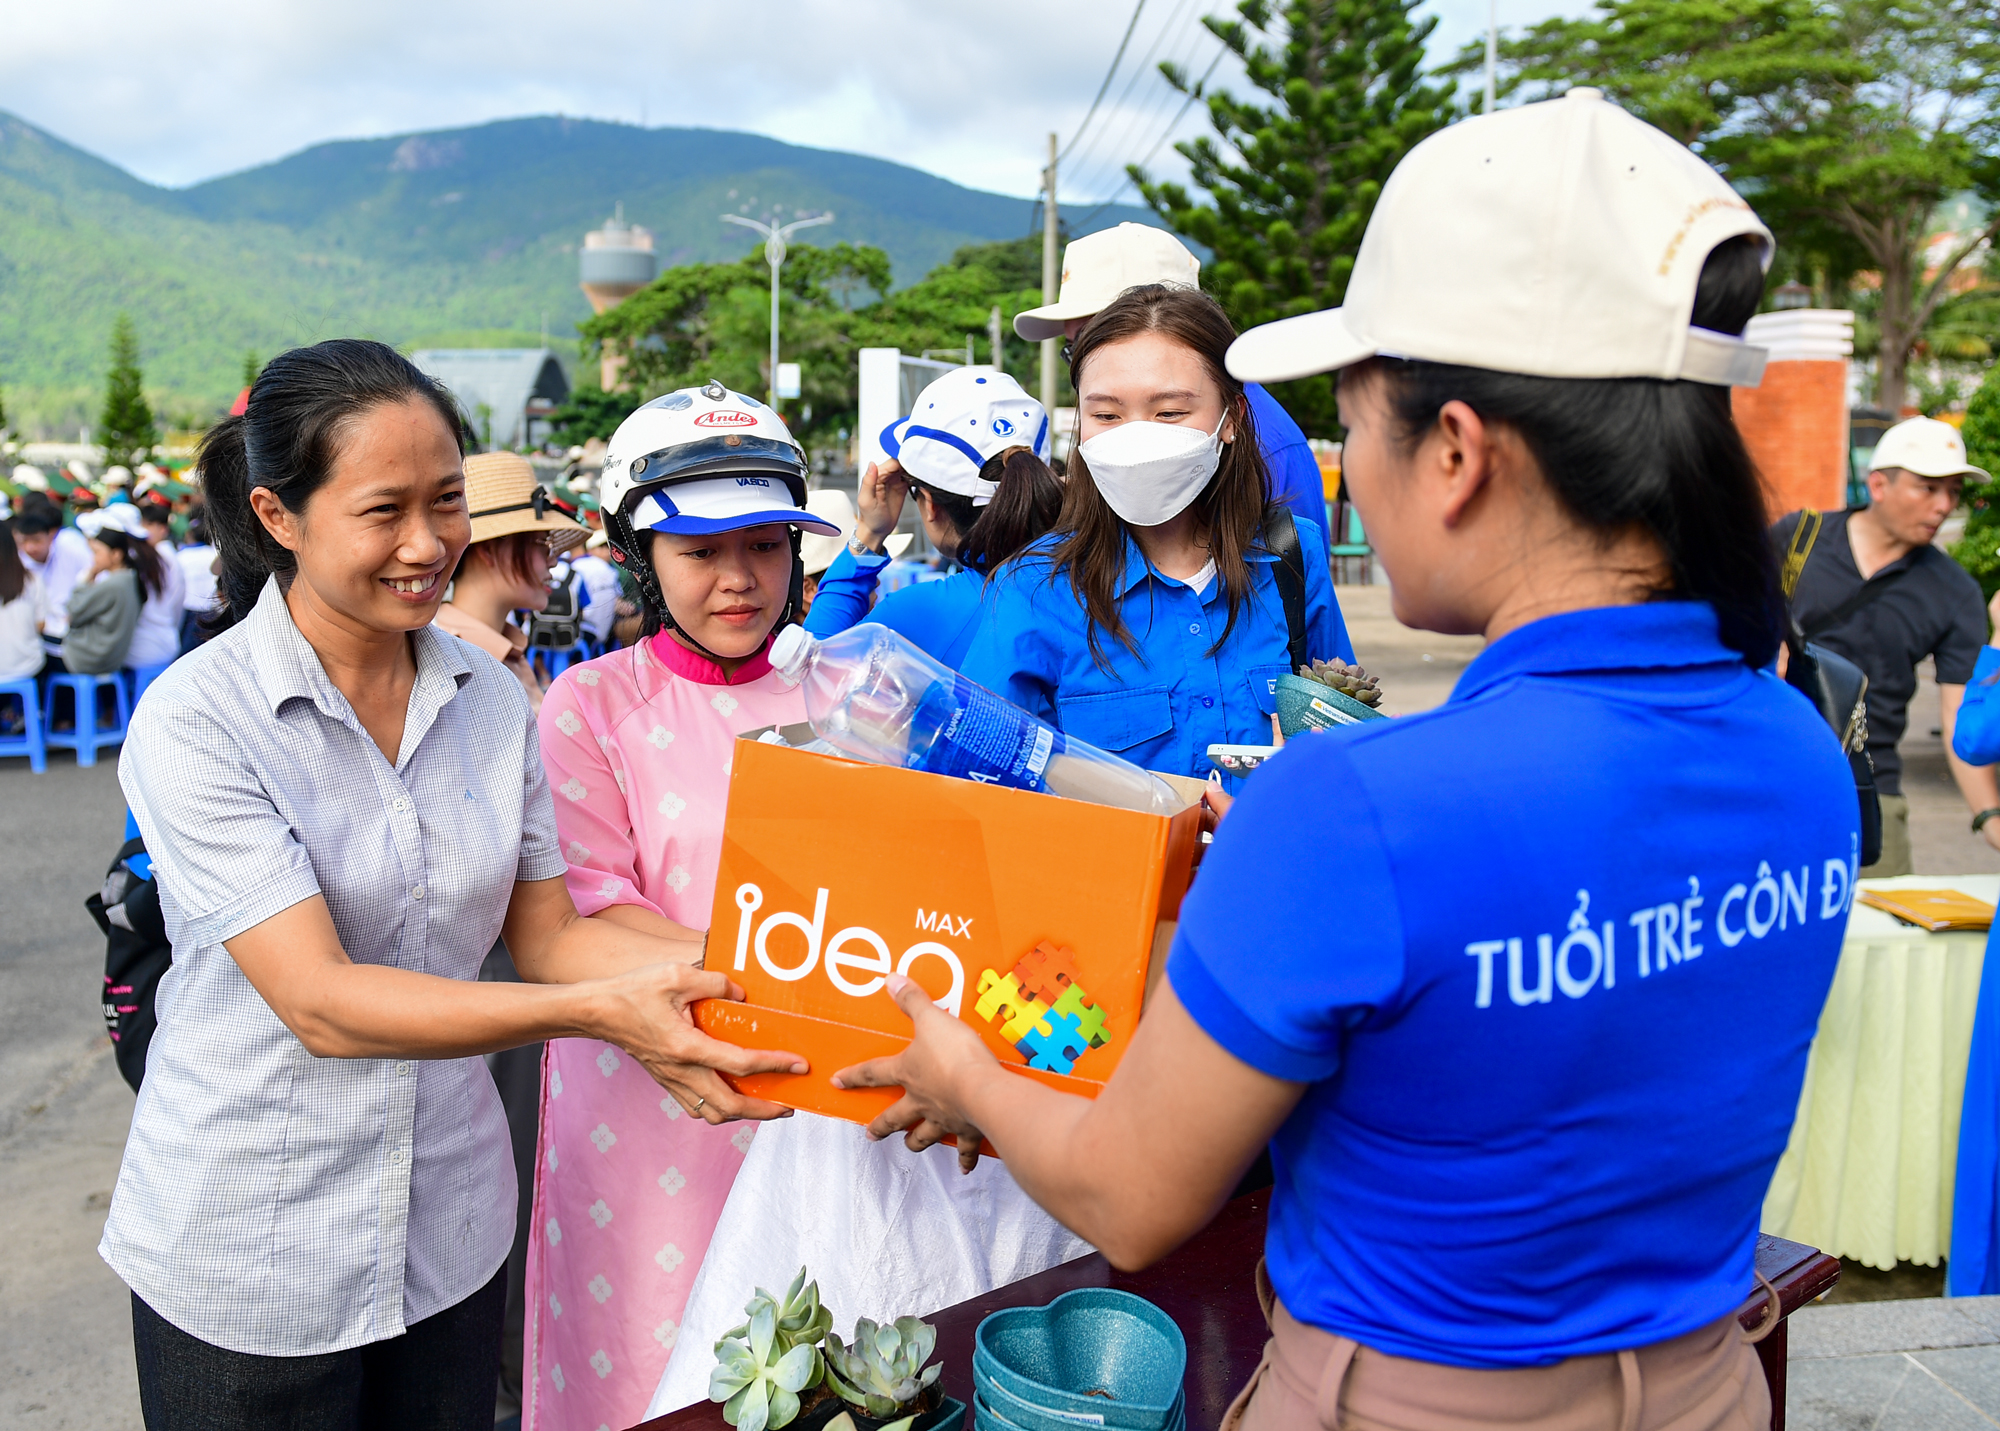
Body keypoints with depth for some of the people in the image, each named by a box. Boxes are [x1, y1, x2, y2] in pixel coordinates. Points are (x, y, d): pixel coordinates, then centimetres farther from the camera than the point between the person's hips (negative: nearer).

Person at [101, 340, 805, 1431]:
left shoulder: (490, 697, -2)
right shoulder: (193, 720, -17)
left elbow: (546, 931, -2)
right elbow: (321, 1002, -24)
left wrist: (726, 978, -19)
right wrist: (598, 1010, -33)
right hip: (247, 1259, -4)